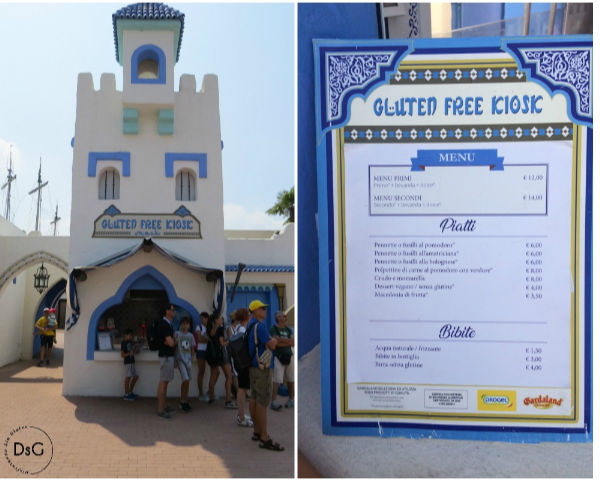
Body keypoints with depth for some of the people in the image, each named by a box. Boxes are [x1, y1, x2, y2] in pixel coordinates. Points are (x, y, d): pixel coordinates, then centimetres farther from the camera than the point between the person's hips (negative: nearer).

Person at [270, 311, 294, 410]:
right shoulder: (273, 329, -1)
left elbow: (293, 343, 5)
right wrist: (289, 341, -4)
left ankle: (291, 400, 18)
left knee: (291, 379, 8)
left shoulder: (288, 329, 16)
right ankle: (273, 401, -8)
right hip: (278, 357, -6)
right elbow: (276, 342, -14)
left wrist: (282, 341, -9)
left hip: (289, 356, 6)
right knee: (277, 380, -10)